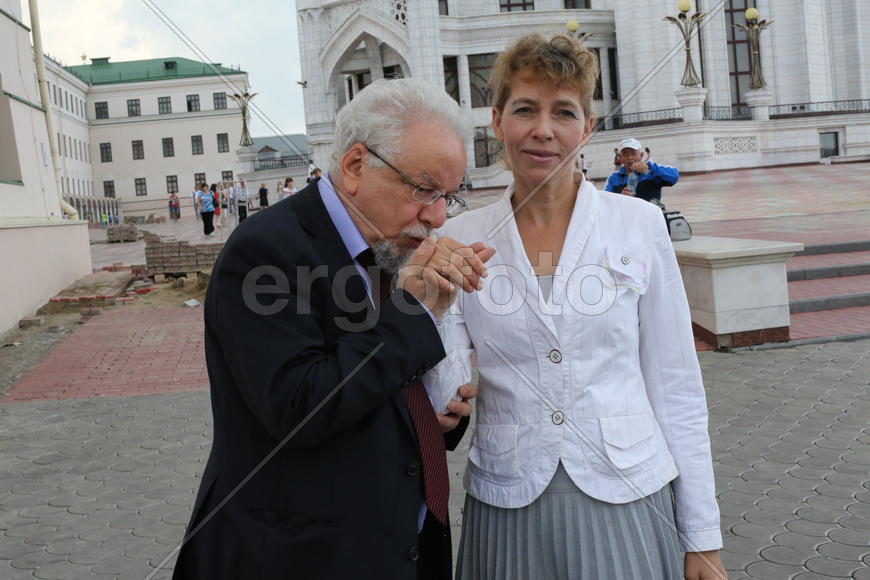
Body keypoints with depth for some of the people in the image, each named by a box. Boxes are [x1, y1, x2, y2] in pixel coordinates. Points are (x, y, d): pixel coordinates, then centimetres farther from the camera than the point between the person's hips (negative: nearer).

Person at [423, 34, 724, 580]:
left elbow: (675, 385, 0)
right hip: (508, 511, 1)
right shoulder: (460, 240, -2)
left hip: (625, 501, -1)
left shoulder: (639, 223, -4)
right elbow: (445, 398, -4)